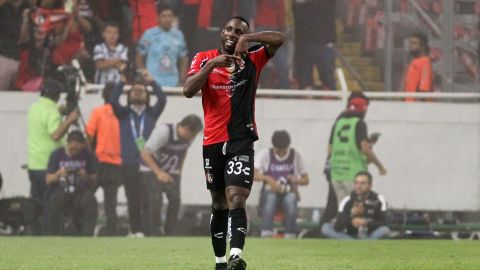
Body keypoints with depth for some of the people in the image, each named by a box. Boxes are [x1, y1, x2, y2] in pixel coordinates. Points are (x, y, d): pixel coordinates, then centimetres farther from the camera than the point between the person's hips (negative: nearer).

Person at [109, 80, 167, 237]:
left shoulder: (152, 113, 14)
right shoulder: (123, 114, 13)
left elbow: (162, 100, -2)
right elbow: (113, 101, -4)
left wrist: (152, 82, -4)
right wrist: (121, 82, -7)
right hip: (129, 164, 0)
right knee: (133, 200, -3)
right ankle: (136, 231, 1)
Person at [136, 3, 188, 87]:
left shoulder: (178, 35, 8)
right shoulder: (149, 34, -1)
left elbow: (183, 60, 15)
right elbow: (139, 59, 3)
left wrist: (182, 81, 8)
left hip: (173, 83, 3)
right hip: (153, 83, -3)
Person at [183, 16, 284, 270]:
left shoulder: (252, 60, 5)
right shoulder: (204, 58, 7)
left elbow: (279, 38, -7)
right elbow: (188, 90, -7)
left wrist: (246, 39, -18)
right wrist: (211, 65, -17)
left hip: (241, 141, -2)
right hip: (212, 142, 2)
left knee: (236, 200, -18)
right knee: (218, 204, 11)